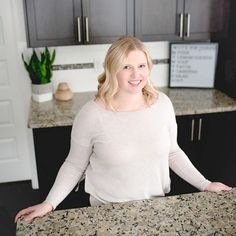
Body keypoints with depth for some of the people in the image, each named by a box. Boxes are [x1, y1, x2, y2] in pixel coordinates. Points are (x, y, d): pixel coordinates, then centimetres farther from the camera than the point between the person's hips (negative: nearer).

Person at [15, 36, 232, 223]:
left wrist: (204, 184, 2)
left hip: (156, 205, 3)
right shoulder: (91, 114, -20)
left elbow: (172, 152, 3)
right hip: (108, 210, -3)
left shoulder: (162, 103, -10)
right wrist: (49, 203, -15)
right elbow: (75, 165, -7)